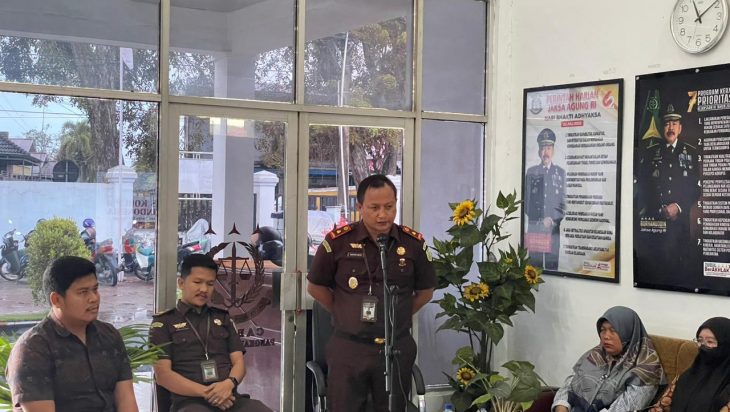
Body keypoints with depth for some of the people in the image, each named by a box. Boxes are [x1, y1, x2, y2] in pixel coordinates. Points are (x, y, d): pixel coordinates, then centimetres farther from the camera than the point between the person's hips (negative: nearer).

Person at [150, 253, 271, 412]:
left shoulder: (223, 318, 22)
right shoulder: (164, 322, 10)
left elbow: (239, 362, 15)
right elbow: (163, 375, 1)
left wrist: (229, 384, -8)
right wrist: (206, 392, -11)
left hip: (230, 399, 4)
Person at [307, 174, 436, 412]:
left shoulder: (414, 243, -2)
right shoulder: (338, 241, -7)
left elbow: (425, 291, 11)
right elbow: (316, 287, 6)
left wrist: (396, 317, 6)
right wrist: (347, 316, 5)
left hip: (396, 349, 2)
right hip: (348, 348, -1)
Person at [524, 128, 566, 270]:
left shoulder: (560, 172, 10)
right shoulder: (531, 172, 10)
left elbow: (564, 201, 7)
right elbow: (526, 199, 9)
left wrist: (553, 220, -5)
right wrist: (539, 220, -1)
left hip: (554, 227, 0)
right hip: (534, 226, 0)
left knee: (552, 262, -2)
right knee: (535, 262, 0)